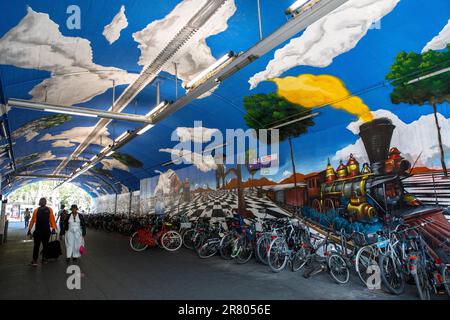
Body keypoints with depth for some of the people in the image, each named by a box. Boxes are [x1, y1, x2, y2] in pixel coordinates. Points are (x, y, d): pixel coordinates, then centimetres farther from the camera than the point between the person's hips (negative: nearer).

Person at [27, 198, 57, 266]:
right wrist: (30, 229, 3)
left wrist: (53, 228, -8)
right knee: (36, 245, -3)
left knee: (45, 245, 11)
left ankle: (44, 258, 25)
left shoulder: (49, 210, 2)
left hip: (46, 231, 0)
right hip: (38, 231, 0)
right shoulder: (36, 210, 4)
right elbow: (33, 220, 6)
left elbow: (52, 219, -1)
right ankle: (34, 260, 0)